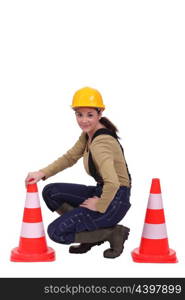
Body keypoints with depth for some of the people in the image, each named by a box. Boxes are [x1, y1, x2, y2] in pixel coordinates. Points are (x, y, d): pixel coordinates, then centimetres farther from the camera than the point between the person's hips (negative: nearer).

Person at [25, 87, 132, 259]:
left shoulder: (100, 143, -25)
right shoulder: (88, 134, 4)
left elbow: (112, 183, -34)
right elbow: (70, 157, 14)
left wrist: (99, 207, -18)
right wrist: (42, 173, 2)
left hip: (115, 200, -9)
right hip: (101, 191, 9)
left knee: (56, 232, -9)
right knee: (50, 192, 8)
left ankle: (114, 233, -2)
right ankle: (92, 233, 10)